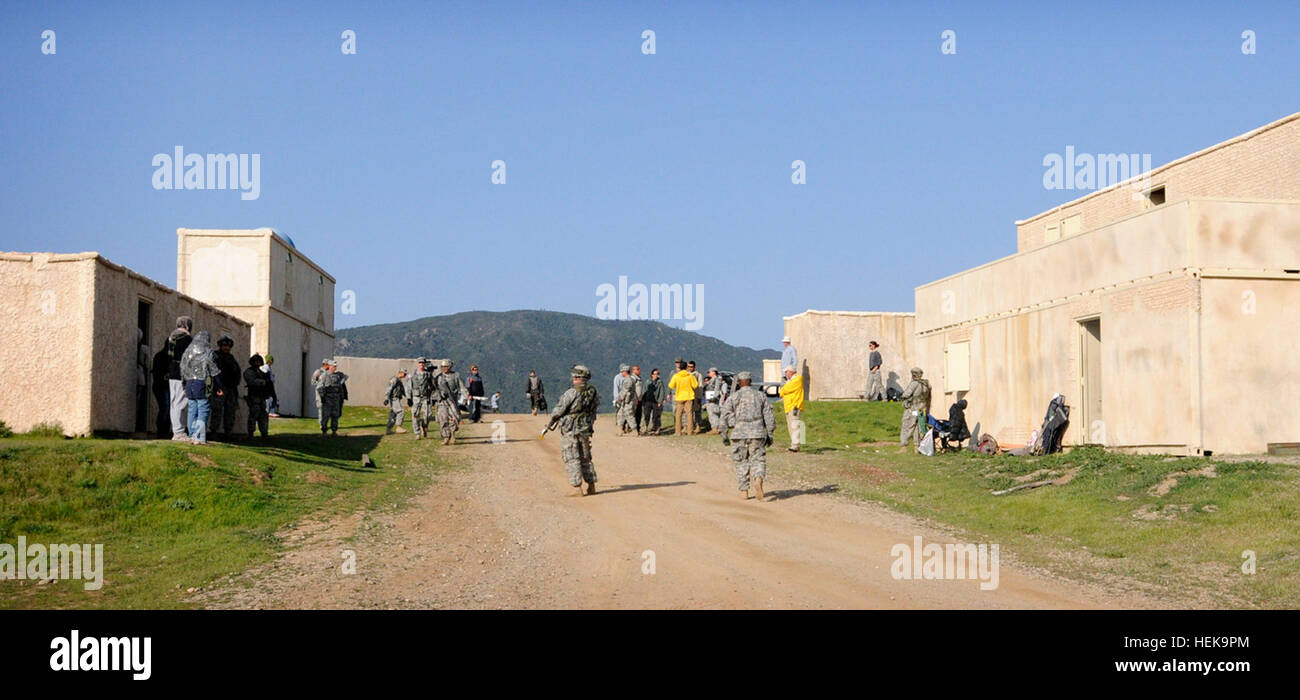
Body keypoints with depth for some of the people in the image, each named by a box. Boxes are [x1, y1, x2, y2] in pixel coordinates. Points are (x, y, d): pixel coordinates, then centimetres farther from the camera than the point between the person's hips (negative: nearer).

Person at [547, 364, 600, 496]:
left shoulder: (571, 393, -18)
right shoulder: (593, 392, 0)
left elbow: (558, 410, -11)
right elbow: (595, 407, 11)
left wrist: (550, 423, 5)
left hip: (571, 430, -6)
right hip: (586, 430, 6)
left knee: (572, 459, 0)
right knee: (585, 458, 17)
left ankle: (578, 487, -3)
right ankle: (591, 485, 19)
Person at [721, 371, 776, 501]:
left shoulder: (733, 397, 2)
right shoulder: (760, 396, 9)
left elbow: (723, 417, 0)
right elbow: (769, 416, 8)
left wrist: (724, 435, 7)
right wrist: (769, 434, 13)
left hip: (739, 433, -1)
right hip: (757, 433, 1)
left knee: (741, 463, 11)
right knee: (758, 460, 5)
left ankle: (744, 491, 11)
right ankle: (758, 479, -25)